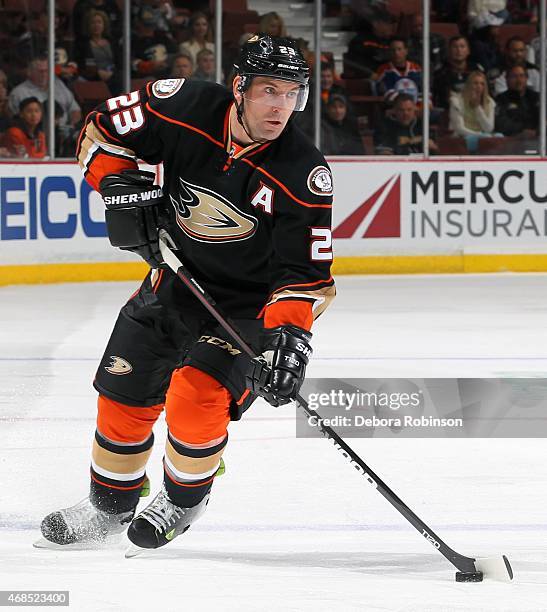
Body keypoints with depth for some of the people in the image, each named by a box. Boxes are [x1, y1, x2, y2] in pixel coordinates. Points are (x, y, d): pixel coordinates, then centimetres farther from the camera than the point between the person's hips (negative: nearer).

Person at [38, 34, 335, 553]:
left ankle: (184, 500, 4)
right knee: (124, 394, 9)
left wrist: (288, 335, -34)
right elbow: (103, 131, -2)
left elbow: (304, 273, -21)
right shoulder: (184, 108, -18)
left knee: (197, 391, -23)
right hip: (174, 283, 4)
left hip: (248, 307, -4)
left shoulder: (304, 175, -24)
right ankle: (110, 505, 33)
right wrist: (119, 186, -17)